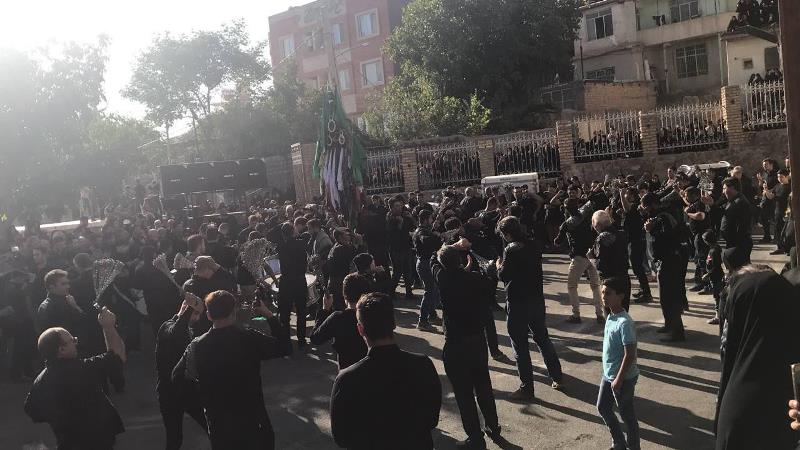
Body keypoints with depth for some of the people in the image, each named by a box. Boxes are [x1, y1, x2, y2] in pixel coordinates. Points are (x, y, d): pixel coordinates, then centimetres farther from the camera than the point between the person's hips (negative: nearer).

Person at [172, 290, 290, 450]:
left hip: (218, 426, 2)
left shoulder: (196, 346, -13)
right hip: (253, 421, -2)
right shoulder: (250, 338, -20)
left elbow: (176, 377, 2)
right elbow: (284, 347, -5)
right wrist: (269, 316, 1)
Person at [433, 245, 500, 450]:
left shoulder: (443, 279, -14)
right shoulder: (475, 278, -9)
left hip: (455, 345, -4)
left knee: (464, 393, 5)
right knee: (483, 386, 21)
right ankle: (493, 427, 36)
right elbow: (491, 284, 14)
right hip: (478, 340, 5)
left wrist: (456, 247, 19)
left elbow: (434, 260, 8)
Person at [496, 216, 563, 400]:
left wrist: (499, 265, 3)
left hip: (518, 304, -7)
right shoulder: (533, 245, 3)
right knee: (543, 338, 22)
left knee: (520, 347, 4)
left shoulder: (511, 250, -17)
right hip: (537, 300, 7)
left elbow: (504, 276, -17)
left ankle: (527, 389, 10)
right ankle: (557, 377, 30)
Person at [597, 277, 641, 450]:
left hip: (623, 377, -9)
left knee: (626, 413, 8)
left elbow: (629, 354, -24)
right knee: (602, 408, 18)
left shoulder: (625, 323, -25)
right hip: (608, 374, 9)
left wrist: (619, 379, -21)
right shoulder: (610, 317, 2)